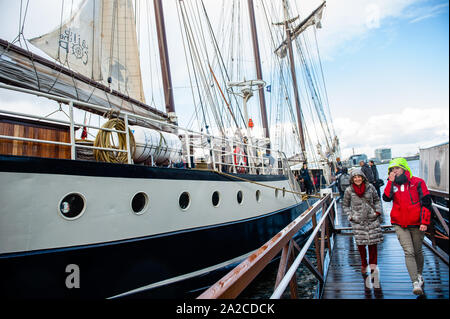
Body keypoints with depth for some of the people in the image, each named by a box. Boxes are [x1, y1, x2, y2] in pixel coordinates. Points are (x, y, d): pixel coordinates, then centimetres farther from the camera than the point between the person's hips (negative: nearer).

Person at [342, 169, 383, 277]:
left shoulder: (370, 187, 1)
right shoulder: (349, 191, -2)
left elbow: (377, 200, 13)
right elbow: (345, 205, 9)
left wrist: (378, 211, 1)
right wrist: (350, 216, -2)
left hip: (372, 219, 1)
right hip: (358, 221, -1)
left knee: (373, 242, 3)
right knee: (360, 243, 1)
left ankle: (373, 264, 19)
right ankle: (363, 265, 21)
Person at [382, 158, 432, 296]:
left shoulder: (417, 182, -3)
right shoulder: (393, 185, 7)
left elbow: (426, 202, -4)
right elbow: (386, 198, -11)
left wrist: (425, 222, -9)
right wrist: (391, 181, -12)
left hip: (416, 224, -1)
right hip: (400, 225, 1)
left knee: (417, 251, 13)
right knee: (409, 252, -7)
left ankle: (419, 274, 37)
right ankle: (416, 283, -7)